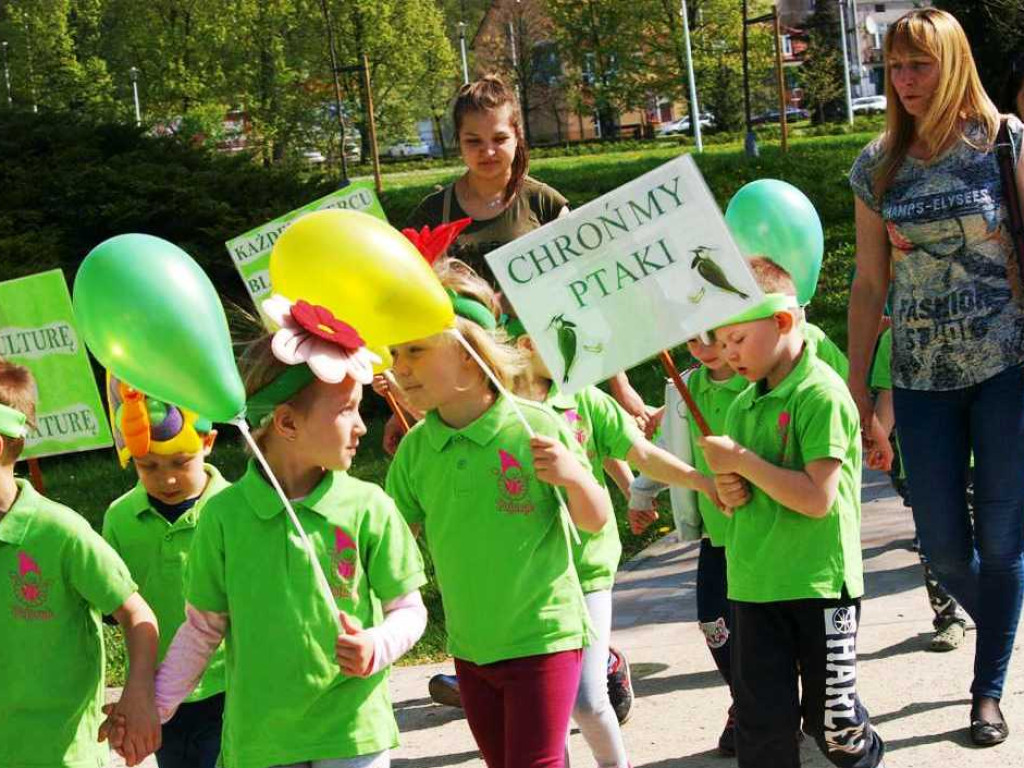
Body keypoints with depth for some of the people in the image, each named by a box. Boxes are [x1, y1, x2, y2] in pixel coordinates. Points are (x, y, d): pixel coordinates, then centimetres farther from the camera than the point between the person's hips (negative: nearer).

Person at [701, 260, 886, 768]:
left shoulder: (821, 394, -12)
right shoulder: (743, 404, 10)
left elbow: (818, 497, -20)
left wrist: (742, 460, -16)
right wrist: (729, 490, -1)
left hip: (819, 583, -6)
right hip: (755, 586, 6)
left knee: (829, 719, 5)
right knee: (761, 724, 4)